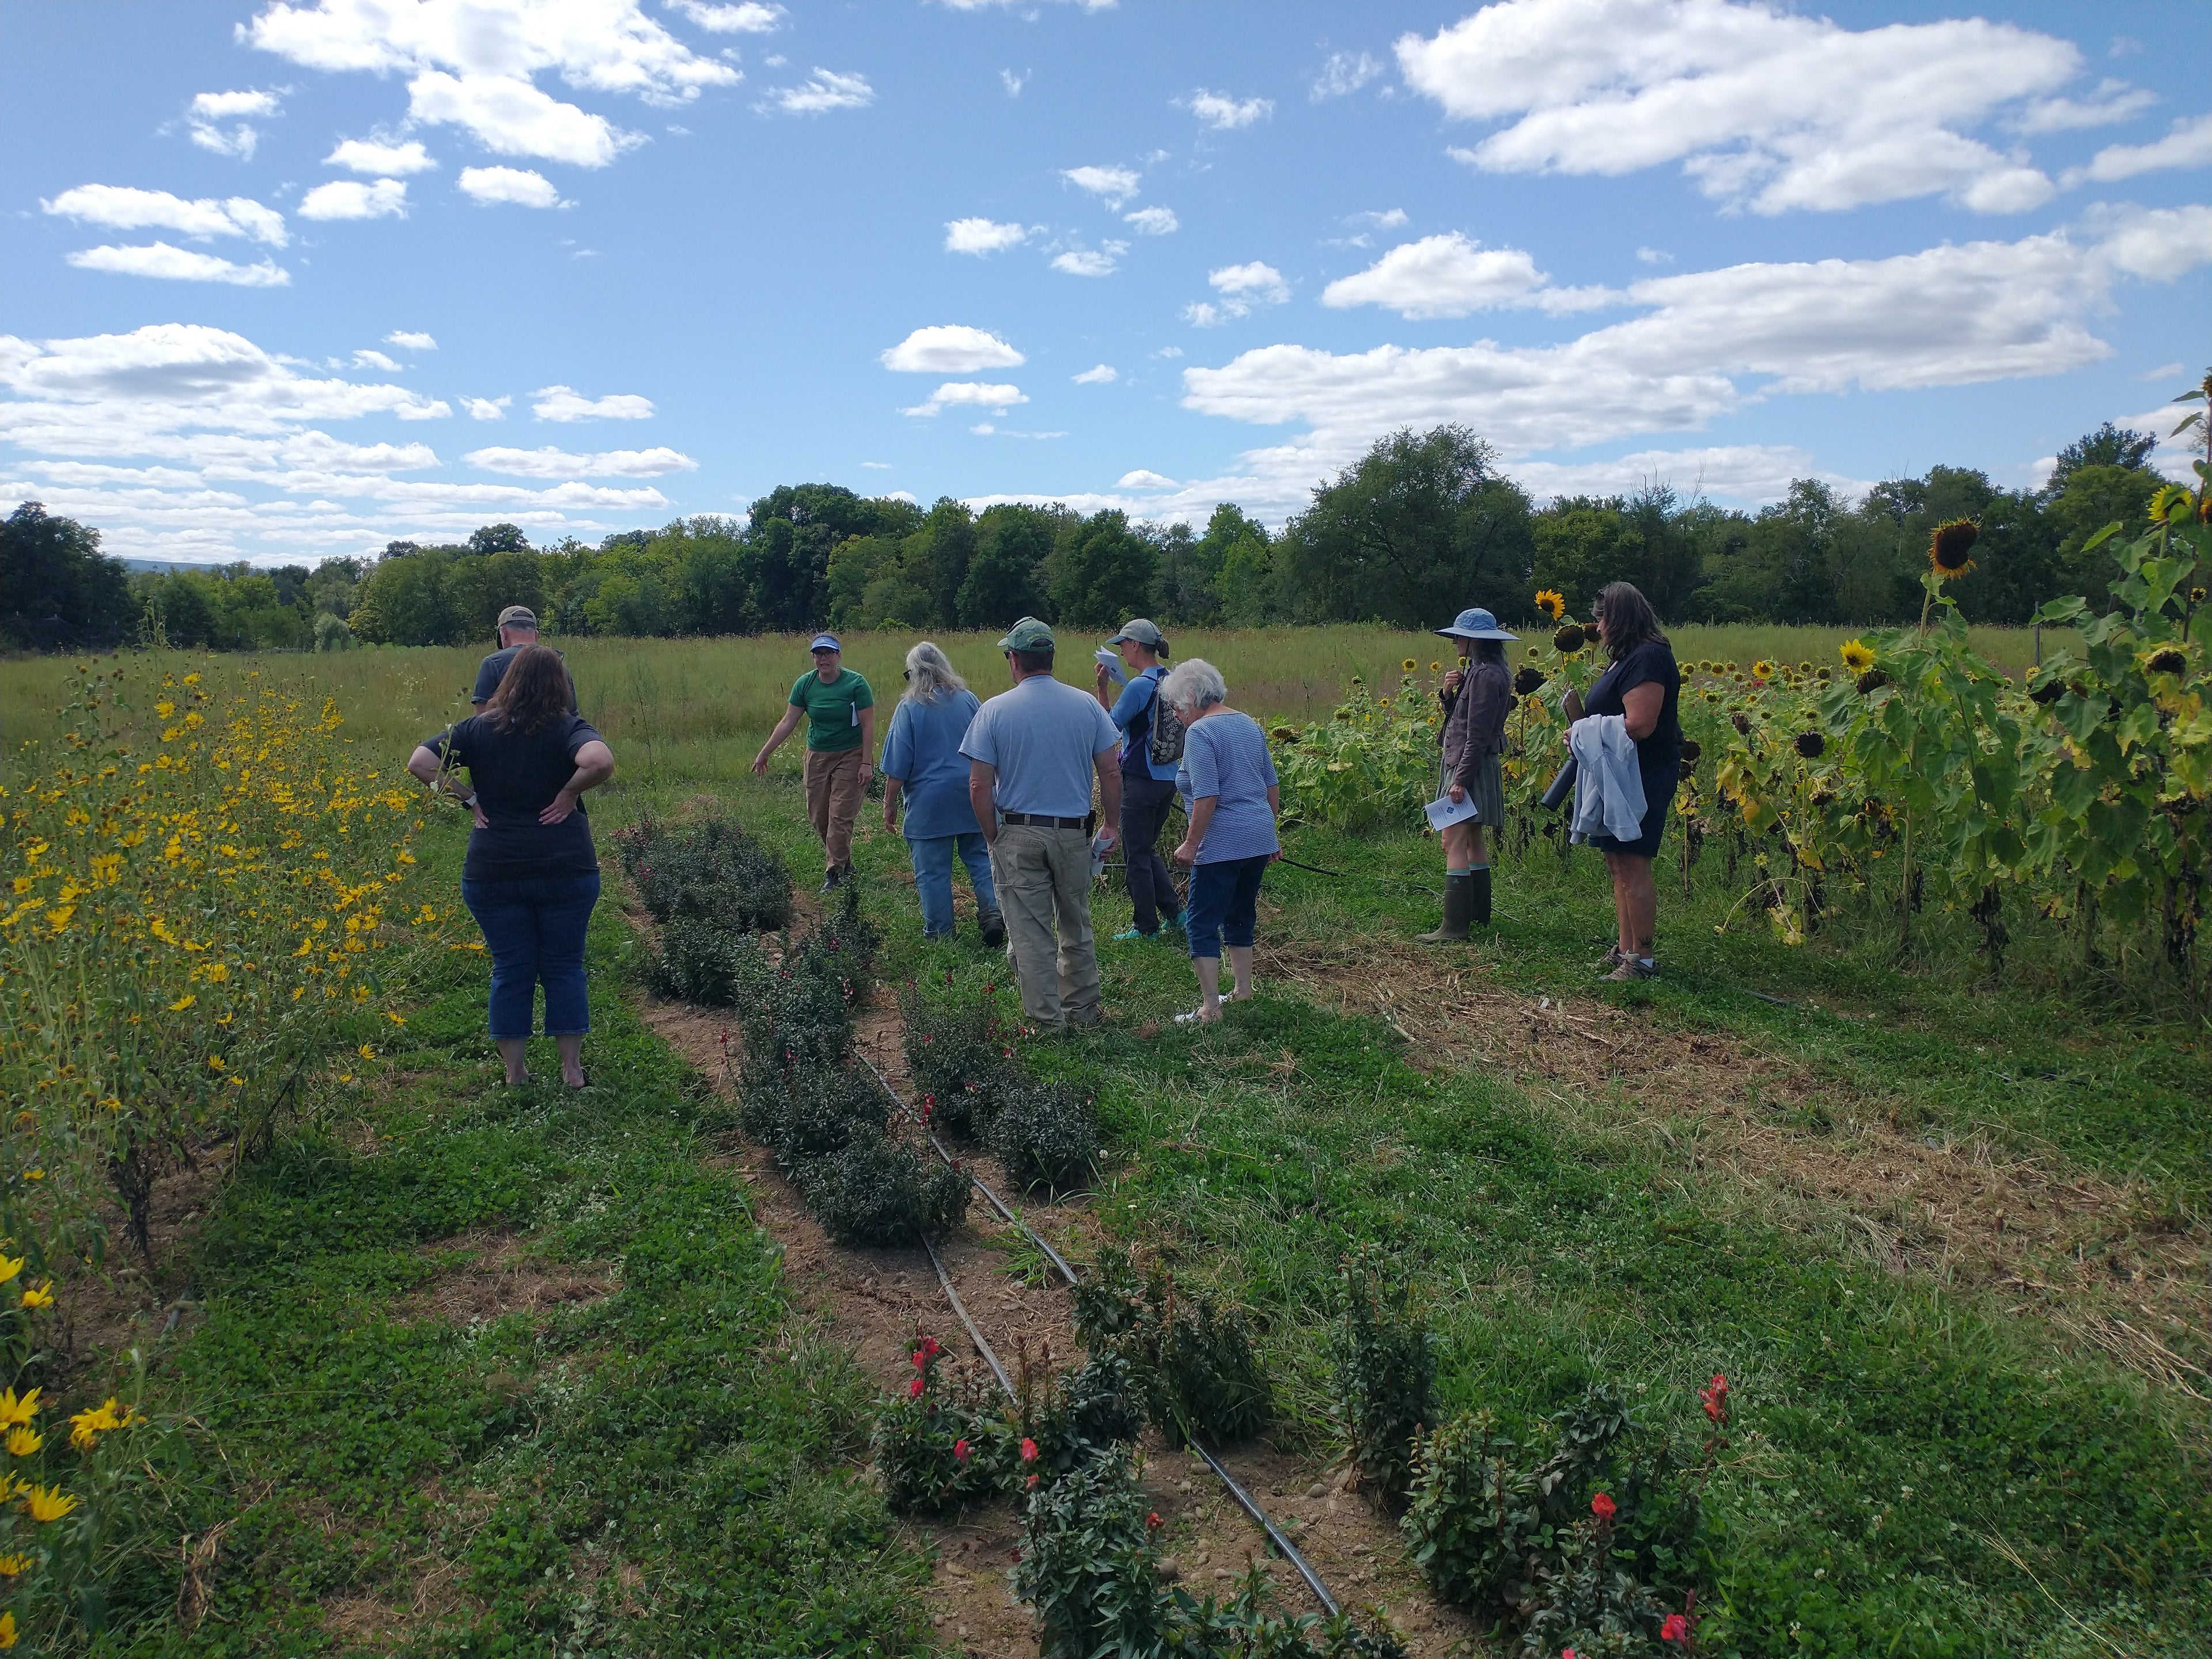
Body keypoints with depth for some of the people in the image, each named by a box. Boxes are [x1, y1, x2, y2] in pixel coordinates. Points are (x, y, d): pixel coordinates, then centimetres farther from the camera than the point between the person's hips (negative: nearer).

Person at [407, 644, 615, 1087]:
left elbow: (420, 763, -5)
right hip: (565, 868, -2)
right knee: (564, 967, 11)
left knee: (511, 970, 12)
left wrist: (468, 800, 0)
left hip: (493, 871, 2)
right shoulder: (568, 729, -7)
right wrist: (570, 793, -11)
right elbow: (600, 761, -27)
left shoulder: (477, 729, 2)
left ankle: (514, 1072, 19)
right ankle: (572, 1069, 16)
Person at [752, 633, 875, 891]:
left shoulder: (856, 684, -13)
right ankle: (844, 862, 24)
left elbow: (868, 725, -11)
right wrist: (764, 753, 3)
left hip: (850, 756, -5)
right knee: (819, 816, 8)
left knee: (840, 816, -8)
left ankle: (836, 871, 1)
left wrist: (866, 763, -16)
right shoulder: (805, 684, -2)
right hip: (817, 756, 5)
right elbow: (788, 722, 3)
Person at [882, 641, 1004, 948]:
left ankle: (939, 931, 14)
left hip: (930, 802, -4)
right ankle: (994, 912, -1)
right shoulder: (968, 699, 3)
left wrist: (889, 805, 1)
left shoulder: (909, 707, -9)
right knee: (980, 857, 12)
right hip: (973, 797, 4)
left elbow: (898, 767, -8)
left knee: (932, 870, 6)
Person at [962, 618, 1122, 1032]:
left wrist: (994, 838, 3)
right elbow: (1111, 773, 0)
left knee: (1030, 933, 6)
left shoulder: (994, 711, -7)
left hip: (1018, 834, -2)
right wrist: (1111, 827, 10)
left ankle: (1047, 1020, 12)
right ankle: (1083, 1009, 28)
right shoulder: (1086, 704, -1)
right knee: (1076, 926, 18)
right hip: (1074, 833, 3)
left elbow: (979, 787, -9)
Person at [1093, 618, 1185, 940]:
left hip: (1141, 782, -8)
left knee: (1136, 856, 4)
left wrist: (1102, 687, -5)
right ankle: (1174, 913, 20)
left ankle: (1146, 928, 11)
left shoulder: (1139, 686, -18)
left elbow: (1109, 726, -11)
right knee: (1148, 850, 21)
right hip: (1168, 779, 8)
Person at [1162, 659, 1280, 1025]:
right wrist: (1271, 835, 23)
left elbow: (1207, 796, -20)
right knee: (1240, 916, 20)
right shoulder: (1249, 725, 12)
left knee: (1202, 922, -1)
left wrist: (1190, 845, -14)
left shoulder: (1200, 732, -12)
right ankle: (1244, 992, 27)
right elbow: (1272, 786, 16)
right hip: (1259, 837, 8)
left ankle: (1210, 1007, -4)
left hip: (1222, 842, -8)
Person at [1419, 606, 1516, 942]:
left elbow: (1477, 735, -21)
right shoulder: (1477, 671, 14)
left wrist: (1461, 779, -22)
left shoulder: (1485, 675, -17)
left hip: (1471, 769, -11)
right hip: (1466, 766, 11)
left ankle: (1455, 925, -12)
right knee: (1471, 841, 17)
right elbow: (1460, 717, 16)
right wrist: (1449, 694, -2)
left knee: (1454, 842, -12)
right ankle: (1479, 914, 26)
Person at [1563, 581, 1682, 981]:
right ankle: (1625, 949, 20)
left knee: (1632, 866, -8)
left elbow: (1639, 725, -25)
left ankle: (1642, 959, -1)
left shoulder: (1648, 658, -17)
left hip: (1644, 779, -11)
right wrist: (1584, 723, 4)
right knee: (1618, 864, 13)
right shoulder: (1627, 658, 15)